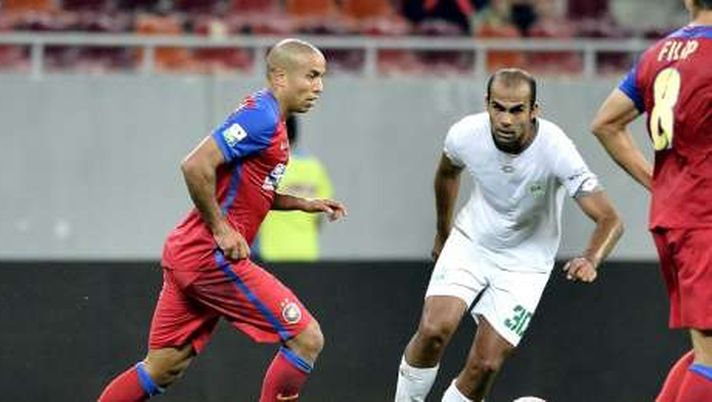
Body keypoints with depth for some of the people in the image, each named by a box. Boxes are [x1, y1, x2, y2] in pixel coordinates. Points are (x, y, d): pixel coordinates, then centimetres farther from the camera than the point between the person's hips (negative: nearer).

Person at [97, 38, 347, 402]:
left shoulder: (267, 118, 17)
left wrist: (303, 204, 18)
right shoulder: (261, 116, -15)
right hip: (212, 257, -10)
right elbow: (196, 166, -24)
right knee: (306, 339, -7)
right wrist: (221, 230, -18)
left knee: (162, 369, 11)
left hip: (187, 254, 10)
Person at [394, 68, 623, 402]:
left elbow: (610, 220, -28)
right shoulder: (465, 134, -19)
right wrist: (443, 233, 20)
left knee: (485, 364, -10)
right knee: (434, 328, -21)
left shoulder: (556, 151, -28)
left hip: (524, 263, -1)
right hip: (470, 242, 2)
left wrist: (590, 261, -47)